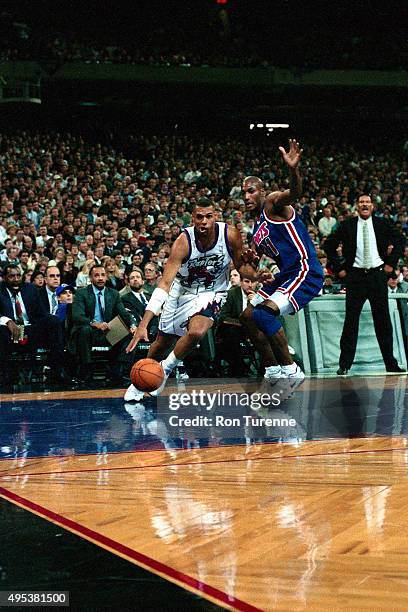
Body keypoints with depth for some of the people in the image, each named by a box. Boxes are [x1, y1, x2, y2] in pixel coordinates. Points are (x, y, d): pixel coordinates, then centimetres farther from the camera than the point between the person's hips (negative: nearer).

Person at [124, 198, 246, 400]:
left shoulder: (230, 235, -23)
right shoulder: (184, 241, -28)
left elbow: (241, 266, -2)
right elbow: (165, 283, -35)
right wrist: (143, 324, -43)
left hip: (210, 293, 0)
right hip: (181, 290, 0)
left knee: (196, 332, -29)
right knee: (163, 342, 13)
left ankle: (165, 369, -2)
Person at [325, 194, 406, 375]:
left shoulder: (382, 224, 5)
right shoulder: (347, 226, 2)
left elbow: (400, 240, 14)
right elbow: (329, 245, 8)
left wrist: (391, 263, 5)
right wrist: (339, 268, 3)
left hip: (378, 274, 1)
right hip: (355, 275, -1)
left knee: (383, 320, 5)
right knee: (351, 320, -3)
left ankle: (391, 364, 11)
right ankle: (344, 364, 0)